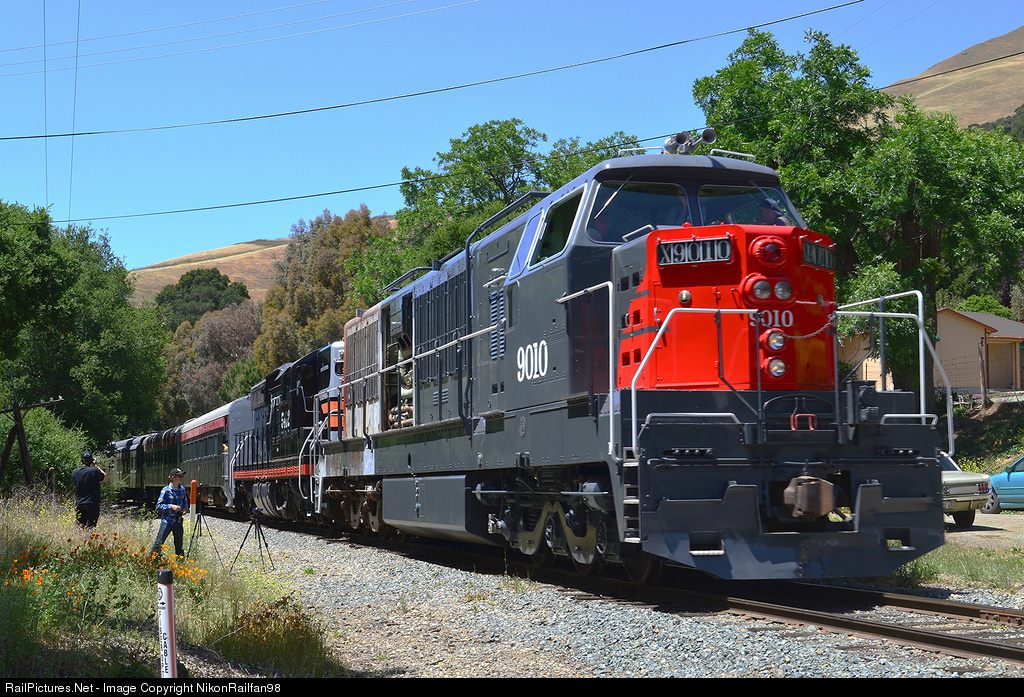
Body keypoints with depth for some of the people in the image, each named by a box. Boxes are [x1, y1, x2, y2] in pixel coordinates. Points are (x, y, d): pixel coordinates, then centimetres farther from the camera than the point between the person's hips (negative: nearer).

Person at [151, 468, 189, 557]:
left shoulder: (182, 489, 7)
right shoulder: (166, 490, -9)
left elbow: (185, 502, 21)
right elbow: (159, 506, -9)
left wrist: (185, 509, -1)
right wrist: (171, 506, -22)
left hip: (178, 522, 5)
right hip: (167, 521, -5)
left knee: (179, 546, 11)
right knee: (158, 544, -8)